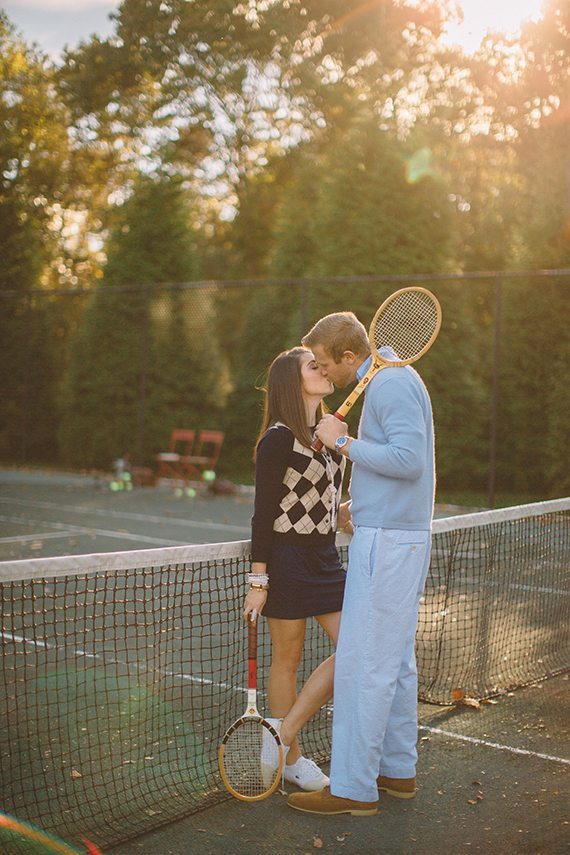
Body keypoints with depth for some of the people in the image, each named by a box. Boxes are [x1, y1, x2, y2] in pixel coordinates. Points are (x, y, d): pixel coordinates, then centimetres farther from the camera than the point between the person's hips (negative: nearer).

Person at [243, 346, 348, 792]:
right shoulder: (278, 439, -14)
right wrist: (259, 580, -15)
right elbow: (264, 512, -14)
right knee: (288, 658, 5)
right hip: (287, 558, -8)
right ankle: (291, 758, 21)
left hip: (325, 555, 8)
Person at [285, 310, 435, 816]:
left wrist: (343, 442, -17)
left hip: (387, 543, -11)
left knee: (362, 665, -6)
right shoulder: (391, 380, 18)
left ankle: (353, 789, 1)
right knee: (396, 660, 15)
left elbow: (408, 458, -25)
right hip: (401, 537, 11)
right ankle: (398, 771, 25)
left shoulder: (392, 384, -14)